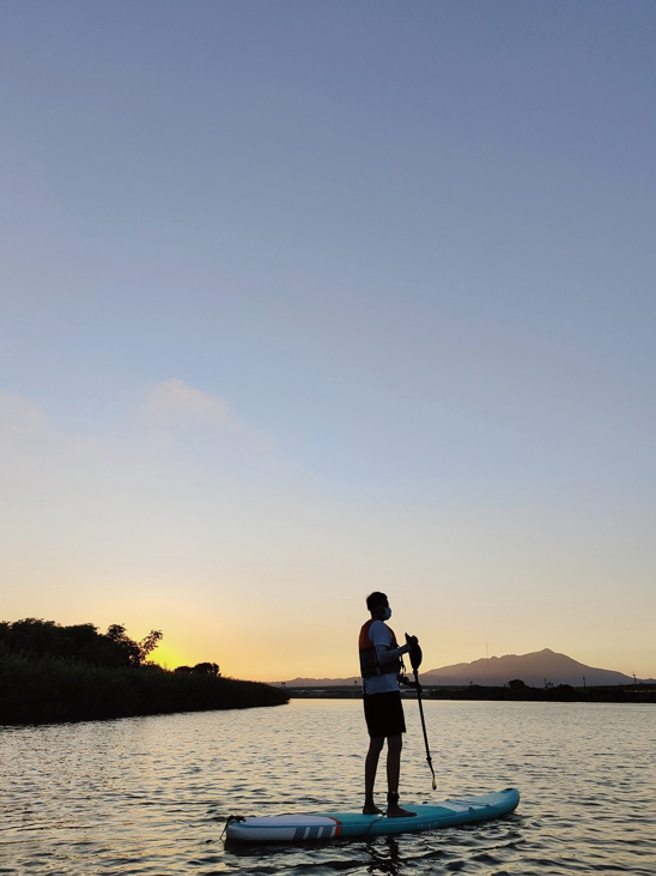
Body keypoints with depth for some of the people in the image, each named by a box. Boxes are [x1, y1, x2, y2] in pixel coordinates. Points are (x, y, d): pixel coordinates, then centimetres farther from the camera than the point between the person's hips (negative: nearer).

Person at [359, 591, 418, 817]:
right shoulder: (379, 627, -10)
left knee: (375, 746, 12)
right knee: (395, 746, -8)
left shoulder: (366, 629, 20)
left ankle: (369, 803, 15)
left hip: (371, 692, 10)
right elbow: (382, 656, -23)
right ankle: (392, 805, -10)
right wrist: (406, 647, -29)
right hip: (386, 690, -10)